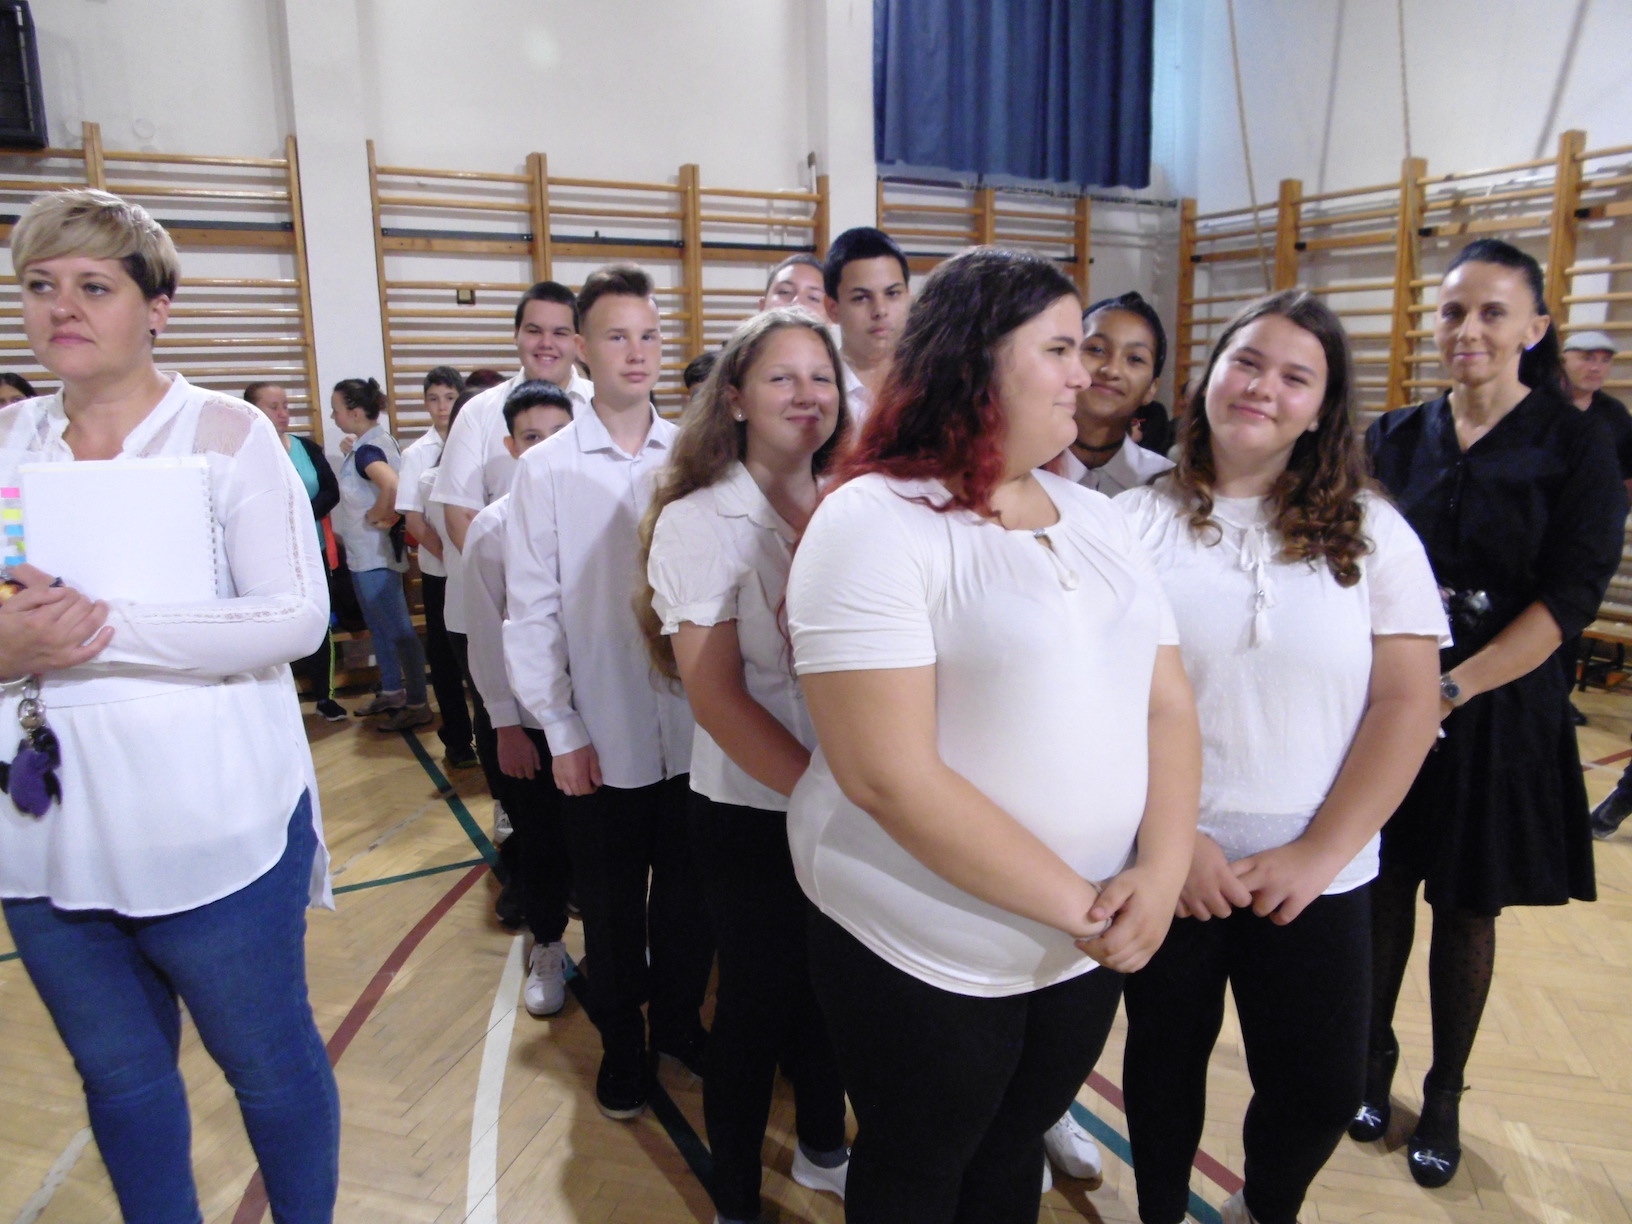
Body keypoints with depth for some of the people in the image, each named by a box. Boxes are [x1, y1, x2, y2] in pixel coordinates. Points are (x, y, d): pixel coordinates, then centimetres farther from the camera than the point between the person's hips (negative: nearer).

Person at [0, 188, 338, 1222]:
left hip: (209, 834, -4)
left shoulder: (224, 430, -7)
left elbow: (299, 616, -16)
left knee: (270, 1061, 12)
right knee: (119, 1075, 20)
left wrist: (107, 630, -24)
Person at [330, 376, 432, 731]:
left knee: (398, 629, -4)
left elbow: (391, 484, -39)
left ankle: (418, 705, 3)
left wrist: (377, 515, -23)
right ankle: (391, 693, 31)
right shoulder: (376, 440, 9)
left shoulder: (367, 449, -19)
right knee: (378, 627, 19)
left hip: (375, 556, -10)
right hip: (366, 554, 10)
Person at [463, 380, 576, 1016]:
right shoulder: (493, 526, -5)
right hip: (530, 717, 0)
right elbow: (486, 633, -1)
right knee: (539, 843, 13)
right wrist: (505, 724, -1)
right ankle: (547, 948, 37)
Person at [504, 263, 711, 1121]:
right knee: (611, 909, 15)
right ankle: (621, 1043, 38)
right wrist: (560, 729, -5)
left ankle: (679, 1019, 41)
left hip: (694, 728, 2)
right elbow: (530, 611, -3)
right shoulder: (546, 469, -4)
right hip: (601, 738, -1)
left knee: (688, 896, 17)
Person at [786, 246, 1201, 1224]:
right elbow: (888, 775, -24)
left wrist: (1161, 872, -13)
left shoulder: (1097, 517, 5)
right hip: (924, 956, -5)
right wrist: (1073, 904, -20)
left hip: (1091, 949, 6)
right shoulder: (876, 520, -17)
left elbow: (1170, 705, 3)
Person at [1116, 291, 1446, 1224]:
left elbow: (1408, 705, -4)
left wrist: (1317, 853, -11)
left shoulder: (1372, 533, 0)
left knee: (1323, 1091, 9)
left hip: (1314, 876, 1)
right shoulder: (1135, 522, -4)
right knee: (1166, 1058, 15)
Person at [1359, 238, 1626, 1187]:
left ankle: (1445, 1094, 28)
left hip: (1498, 711, -2)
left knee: (1467, 910, 10)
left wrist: (1450, 689, -20)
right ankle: (1373, 1059, 31)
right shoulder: (1399, 438, 4)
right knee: (1384, 890, 10)